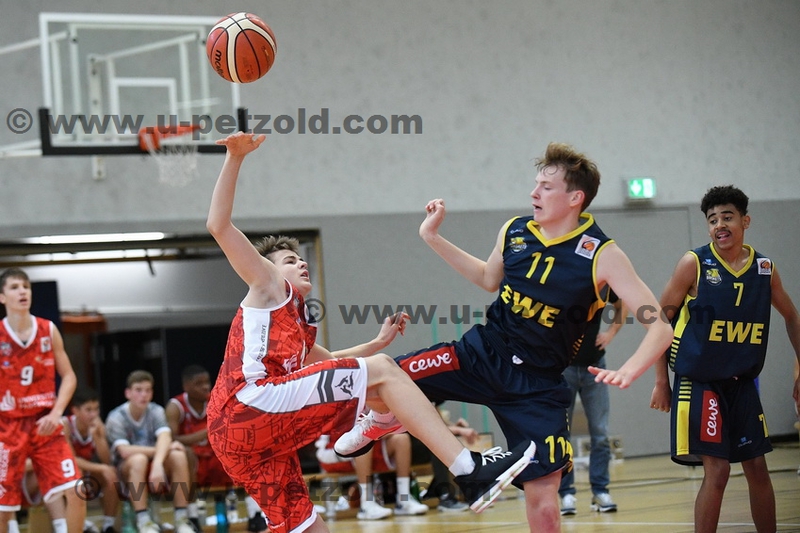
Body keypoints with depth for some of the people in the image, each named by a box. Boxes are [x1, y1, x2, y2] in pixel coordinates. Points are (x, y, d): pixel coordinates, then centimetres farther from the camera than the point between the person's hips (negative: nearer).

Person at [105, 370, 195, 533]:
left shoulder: (156, 411, -4)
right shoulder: (116, 417, -12)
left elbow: (165, 438, -23)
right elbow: (125, 451, -26)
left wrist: (158, 463, -43)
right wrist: (162, 449, -27)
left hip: (155, 467, 3)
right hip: (128, 472, -3)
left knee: (178, 456, -27)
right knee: (139, 459, -36)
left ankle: (182, 519, -23)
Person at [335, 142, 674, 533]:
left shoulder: (602, 255, -16)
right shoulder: (515, 232, -2)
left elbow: (659, 326, -19)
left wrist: (627, 372, -36)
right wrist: (433, 237, 14)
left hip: (537, 384, -3)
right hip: (481, 353, 4)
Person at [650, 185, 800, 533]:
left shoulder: (765, 268, 2)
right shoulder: (694, 263, -10)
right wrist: (661, 381, -6)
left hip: (742, 383, 4)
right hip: (699, 383, -4)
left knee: (757, 469, 9)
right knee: (717, 471, -10)